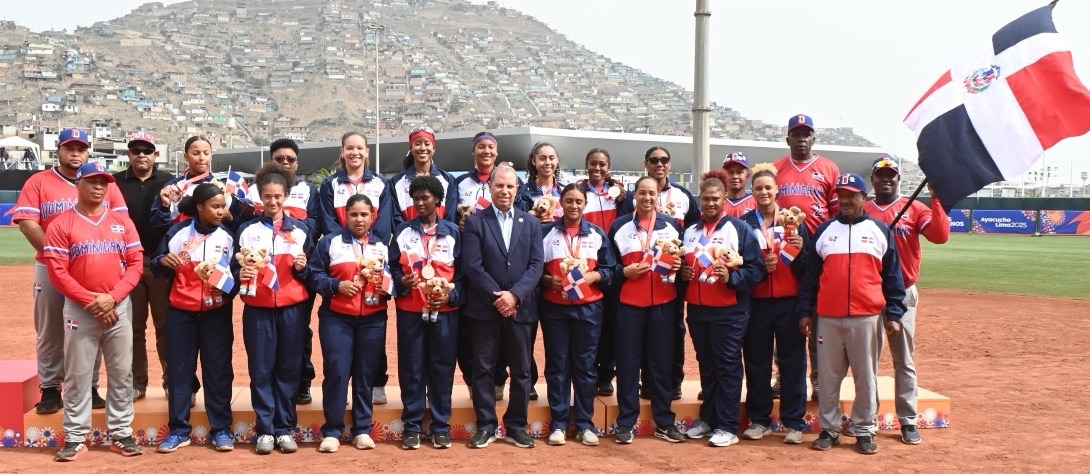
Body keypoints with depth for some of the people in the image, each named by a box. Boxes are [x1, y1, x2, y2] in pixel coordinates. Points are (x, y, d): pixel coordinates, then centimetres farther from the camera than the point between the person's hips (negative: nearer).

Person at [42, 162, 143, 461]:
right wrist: (92, 300, -14)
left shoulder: (122, 222, 8)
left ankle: (120, 434, 14)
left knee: (122, 373, 6)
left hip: (119, 307, 3)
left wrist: (112, 297, -11)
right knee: (77, 375, 2)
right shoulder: (61, 224, -1)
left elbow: (136, 263, 3)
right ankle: (75, 438, 9)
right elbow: (57, 272, -7)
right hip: (80, 309, -3)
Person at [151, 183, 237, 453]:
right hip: (180, 311, 0)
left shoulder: (228, 236, 0)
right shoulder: (177, 232, -2)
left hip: (217, 312, 0)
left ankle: (221, 429, 11)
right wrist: (163, 261, -18)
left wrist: (229, 289, -13)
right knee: (179, 369, 4)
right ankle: (178, 430, 13)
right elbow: (156, 264, 4)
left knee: (218, 369, 3)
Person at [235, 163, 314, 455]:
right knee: (261, 369, 0)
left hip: (292, 308, 1)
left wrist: (302, 267, -9)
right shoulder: (247, 230, 7)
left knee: (289, 369, 3)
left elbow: (309, 272, 12)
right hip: (258, 309, 0)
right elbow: (234, 269, 7)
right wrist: (241, 274, -14)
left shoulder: (300, 230, 9)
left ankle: (285, 429, 12)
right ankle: (264, 430, 8)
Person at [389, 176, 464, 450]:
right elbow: (393, 268, 8)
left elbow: (462, 272, 6)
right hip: (409, 311, 1)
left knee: (442, 368, 2)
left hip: (444, 311, 0)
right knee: (411, 368, 2)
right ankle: (412, 426, 11)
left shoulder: (453, 232, 6)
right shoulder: (403, 231, 8)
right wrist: (402, 281, -13)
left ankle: (440, 426, 11)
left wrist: (450, 296, -10)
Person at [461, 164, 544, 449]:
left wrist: (514, 294, -13)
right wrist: (496, 297, -15)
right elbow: (472, 266, -7)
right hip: (485, 307, -2)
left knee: (521, 370, 6)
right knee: (483, 369, 3)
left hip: (521, 307, 2)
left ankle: (515, 427, 16)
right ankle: (486, 426, 13)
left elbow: (536, 265, 0)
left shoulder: (531, 223, 9)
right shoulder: (475, 222, 1)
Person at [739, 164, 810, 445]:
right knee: (756, 363, 7)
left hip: (789, 302, -1)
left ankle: (794, 422, 9)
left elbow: (807, 267, 2)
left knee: (792, 362, 1)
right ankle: (759, 420, 17)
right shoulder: (744, 223, 4)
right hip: (756, 303, 1)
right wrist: (759, 267, -15)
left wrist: (800, 251, -18)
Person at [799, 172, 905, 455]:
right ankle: (829, 430, 15)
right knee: (828, 377, 6)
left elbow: (892, 277, 7)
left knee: (866, 377, 5)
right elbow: (810, 275, 9)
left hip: (867, 317, -1)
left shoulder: (880, 231, 7)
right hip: (828, 318, 1)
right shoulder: (824, 231, 9)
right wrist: (805, 312, 4)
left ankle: (864, 431, 15)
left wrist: (893, 314, 1)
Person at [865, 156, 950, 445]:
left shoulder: (915, 209, 1)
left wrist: (936, 198, -19)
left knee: (904, 360, 3)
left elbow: (940, 235, -14)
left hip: (903, 294, -1)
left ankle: (908, 421, 7)